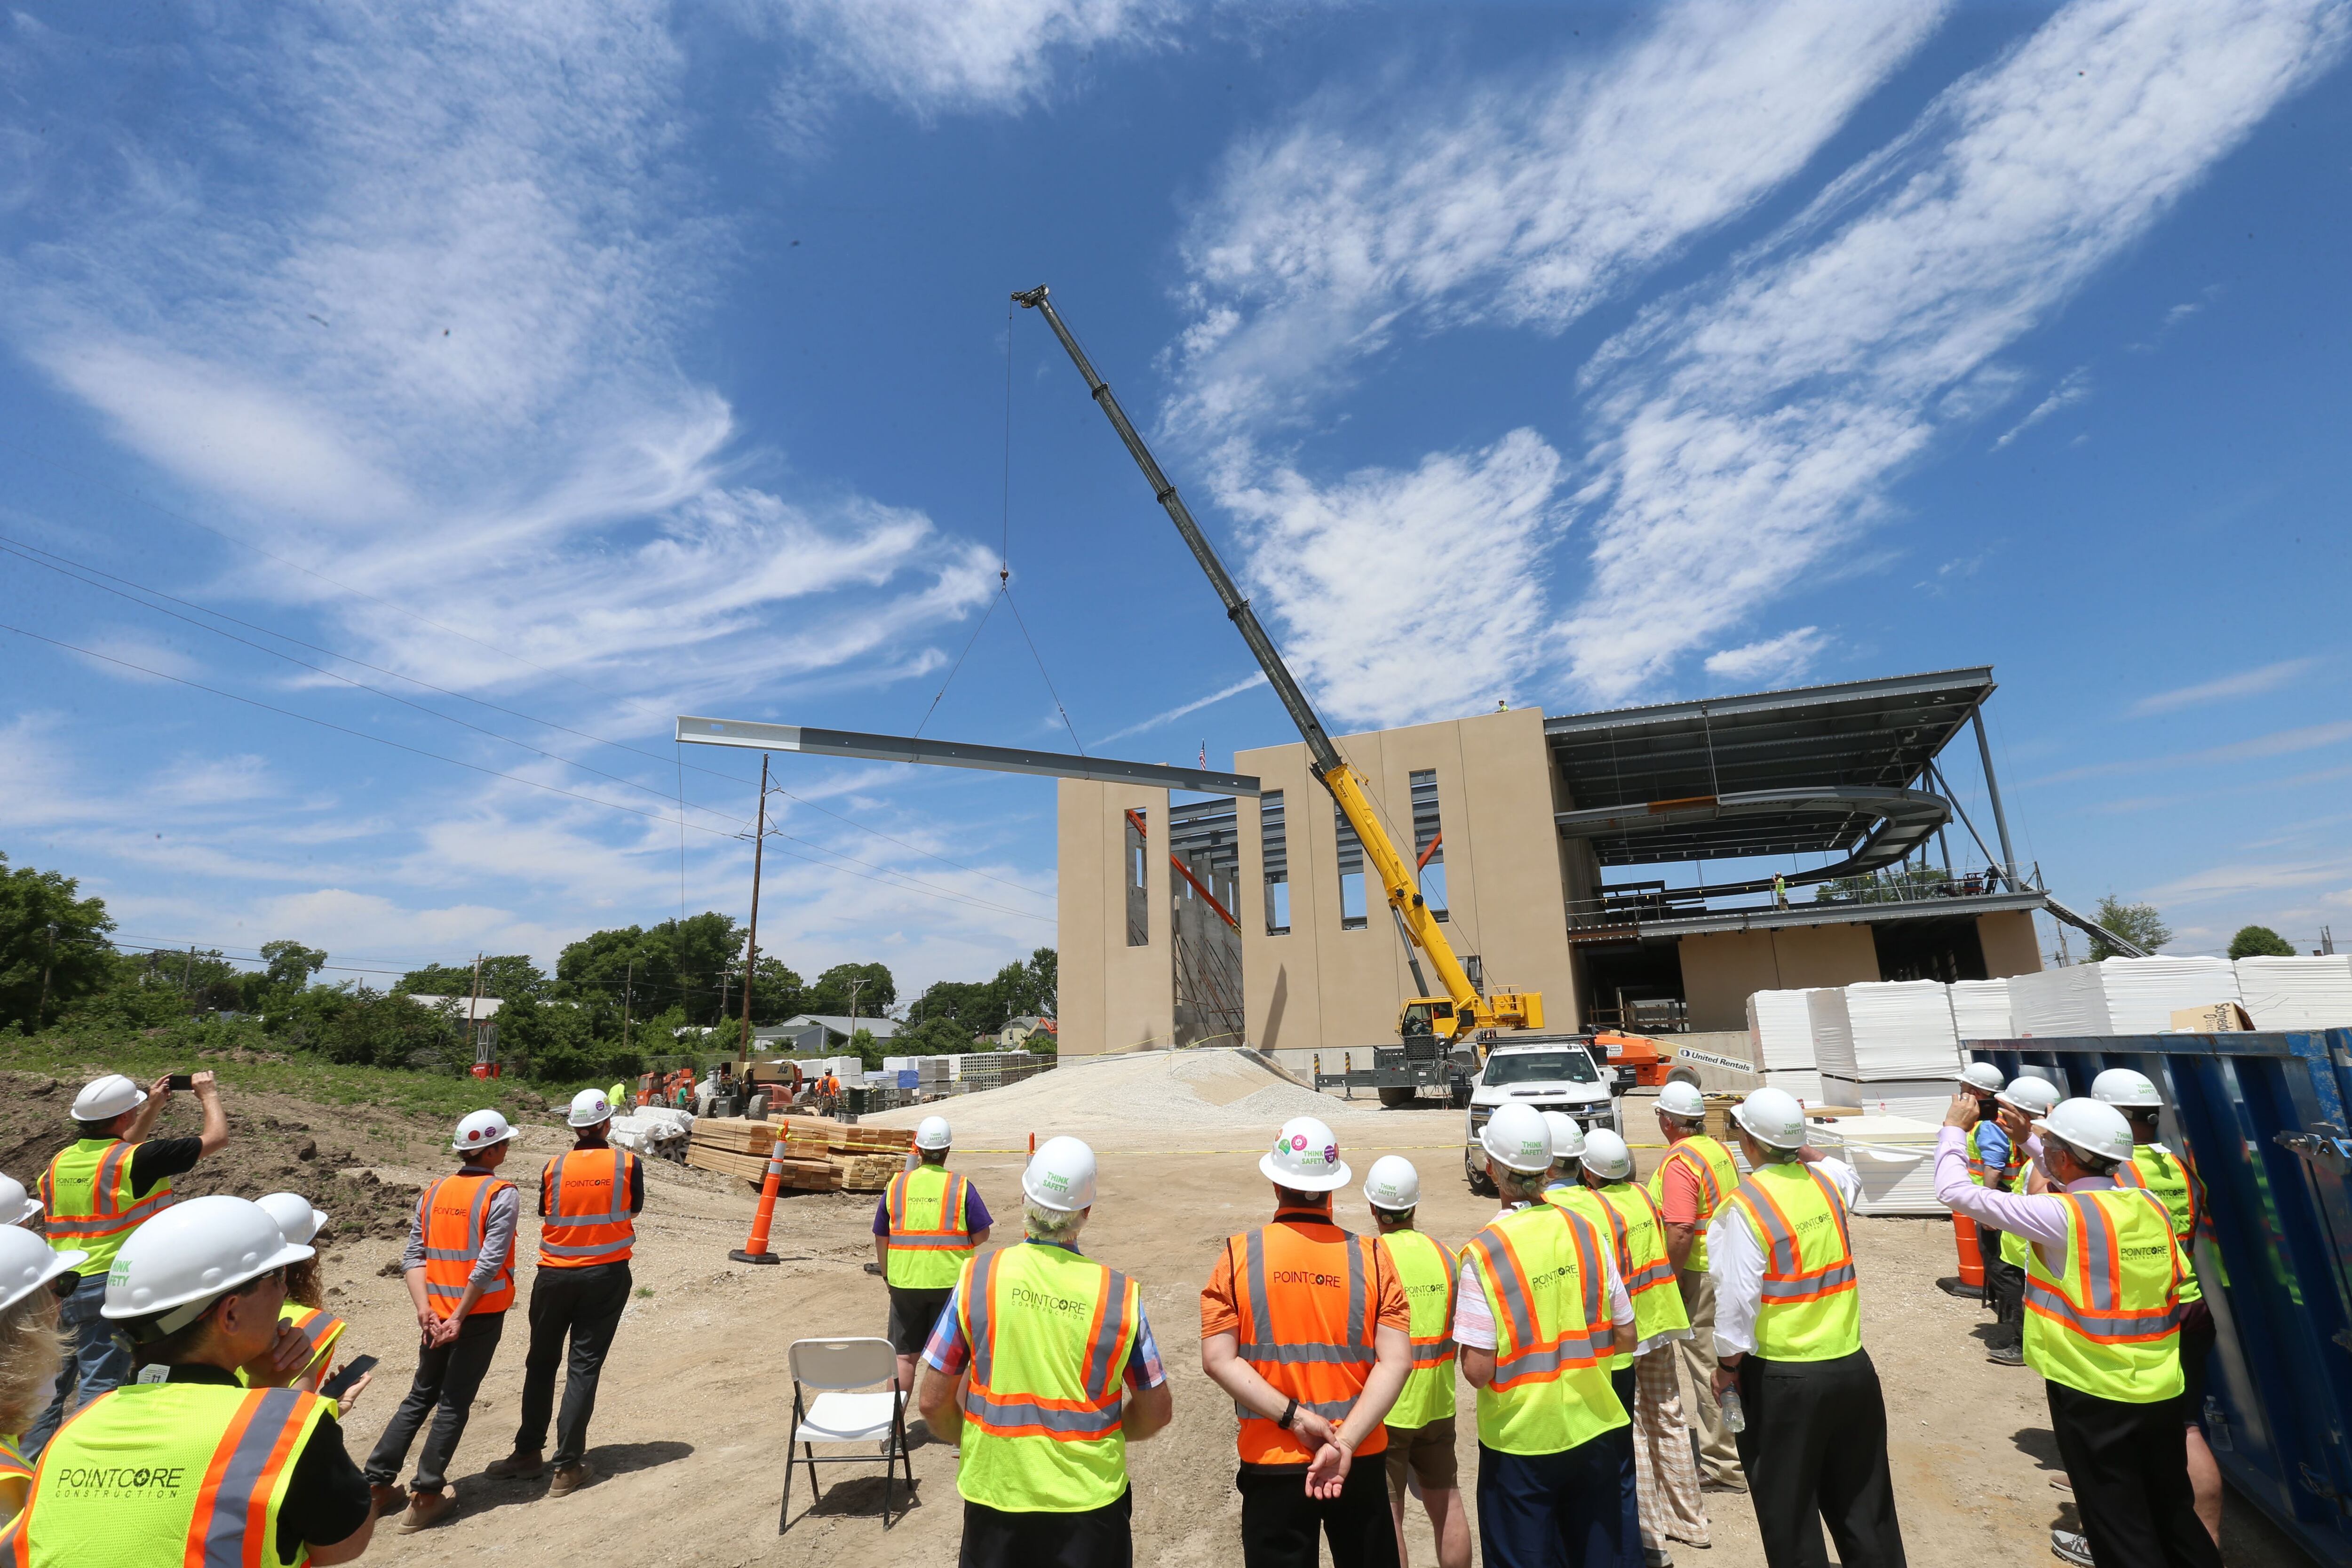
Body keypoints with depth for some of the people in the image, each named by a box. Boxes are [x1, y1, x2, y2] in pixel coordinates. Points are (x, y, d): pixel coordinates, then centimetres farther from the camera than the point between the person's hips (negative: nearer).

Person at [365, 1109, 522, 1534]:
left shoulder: (433, 1193, 4)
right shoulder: (502, 1195, -14)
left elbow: (413, 1257, 0)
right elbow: (489, 1263, -20)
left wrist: (426, 1311, -4)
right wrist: (460, 1317, -10)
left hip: (436, 1314, 6)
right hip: (480, 1314, -6)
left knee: (420, 1397, 22)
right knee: (454, 1403, 6)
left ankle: (376, 1484, 24)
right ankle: (425, 1499, 9)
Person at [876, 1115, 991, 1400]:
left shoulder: (896, 1184, -2)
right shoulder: (961, 1187, -9)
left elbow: (881, 1238, 5)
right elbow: (981, 1235, -5)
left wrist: (887, 1274, 20)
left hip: (904, 1281, 2)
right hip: (951, 1281, -2)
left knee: (904, 1355, 15)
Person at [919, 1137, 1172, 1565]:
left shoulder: (977, 1277, -13)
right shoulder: (1119, 1293, -13)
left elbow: (934, 1403, -6)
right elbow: (1156, 1410, -3)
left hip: (996, 1494, 1)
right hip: (1090, 1498, -1)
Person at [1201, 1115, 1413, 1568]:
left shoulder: (1239, 1255, -10)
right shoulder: (1370, 1256, -8)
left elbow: (1218, 1360, -14)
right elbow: (1396, 1362, -14)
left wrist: (1292, 1416, -14)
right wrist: (1345, 1442, -14)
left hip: (1272, 1461, -1)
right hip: (1361, 1459, 1)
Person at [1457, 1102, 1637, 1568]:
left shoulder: (1483, 1253, -21)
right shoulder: (1585, 1232, -8)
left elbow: (1477, 1370, -20)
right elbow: (1625, 1338, 1)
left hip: (1520, 1439, -4)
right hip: (1592, 1428, 4)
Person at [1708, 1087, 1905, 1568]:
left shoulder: (1744, 1206, -19)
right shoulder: (1826, 1180, -3)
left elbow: (1738, 1301, -18)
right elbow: (1852, 1177, 25)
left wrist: (1727, 1366, -4)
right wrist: (1800, 1145, 23)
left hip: (1782, 1379, -6)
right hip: (1852, 1366, 6)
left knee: (1789, 1512, 11)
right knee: (1862, 1506, 22)